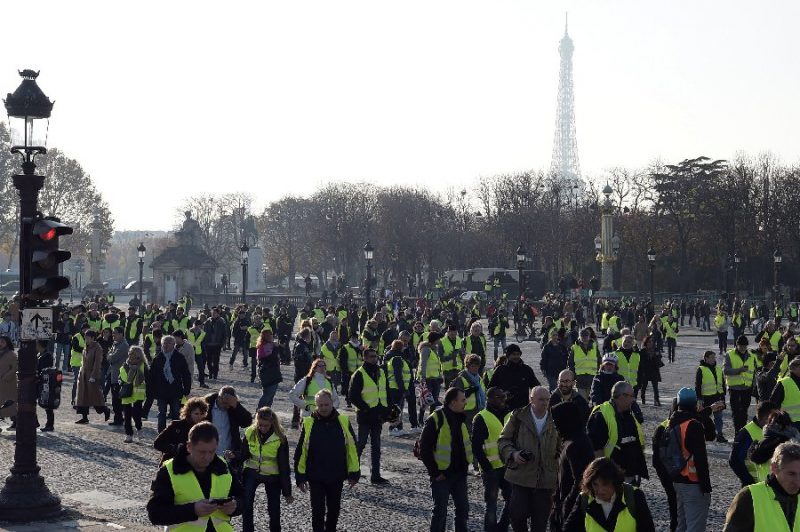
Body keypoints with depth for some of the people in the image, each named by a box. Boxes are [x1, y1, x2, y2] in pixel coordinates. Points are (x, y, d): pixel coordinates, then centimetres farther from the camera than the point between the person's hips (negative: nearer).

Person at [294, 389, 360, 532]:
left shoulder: (343, 422, -5)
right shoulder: (308, 424, -7)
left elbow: (352, 449, 1)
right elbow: (301, 452, -3)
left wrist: (354, 473, 1)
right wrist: (300, 477, -4)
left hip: (337, 477, 2)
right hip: (315, 477, -2)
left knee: (334, 509, 15)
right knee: (318, 511, 2)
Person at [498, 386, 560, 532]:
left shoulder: (555, 421, 7)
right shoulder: (518, 417, 1)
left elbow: (559, 448, 17)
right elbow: (503, 440, 5)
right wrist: (513, 453, -12)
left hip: (546, 479, 2)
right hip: (521, 475, -2)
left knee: (540, 520, 5)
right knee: (518, 514, -8)